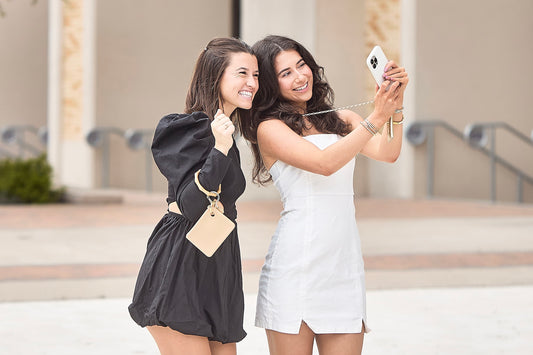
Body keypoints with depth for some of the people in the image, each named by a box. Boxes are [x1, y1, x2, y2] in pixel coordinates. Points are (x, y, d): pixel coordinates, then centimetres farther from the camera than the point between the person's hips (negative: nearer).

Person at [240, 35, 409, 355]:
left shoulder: (341, 120, 15)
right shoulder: (270, 128, 0)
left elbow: (388, 153, 1)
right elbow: (325, 163, -14)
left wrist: (396, 104, -14)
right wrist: (375, 119, -18)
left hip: (345, 265, 4)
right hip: (297, 265, -4)